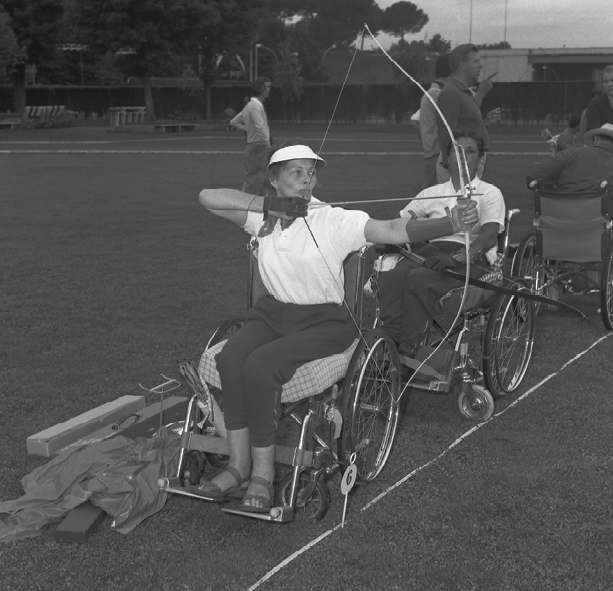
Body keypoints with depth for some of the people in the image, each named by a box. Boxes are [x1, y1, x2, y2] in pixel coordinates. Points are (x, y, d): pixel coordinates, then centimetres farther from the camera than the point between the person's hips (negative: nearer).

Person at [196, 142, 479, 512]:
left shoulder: (335, 221, -8)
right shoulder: (263, 218, 6)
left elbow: (395, 231, -20)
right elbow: (208, 197, 0)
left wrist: (450, 223, -35)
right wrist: (267, 204, -11)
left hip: (323, 320, -4)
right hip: (272, 313, 4)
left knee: (261, 364, -29)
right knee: (230, 358, -25)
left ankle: (263, 475, -17)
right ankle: (239, 467, -16)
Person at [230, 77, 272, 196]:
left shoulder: (250, 105, 17)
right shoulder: (256, 105, -15)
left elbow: (234, 122, 25)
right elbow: (260, 127, -27)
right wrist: (268, 145, -19)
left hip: (253, 148, 10)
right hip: (258, 147, -10)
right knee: (253, 182, -9)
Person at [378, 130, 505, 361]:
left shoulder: (489, 193, 11)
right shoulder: (432, 193, 26)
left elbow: (490, 236, -7)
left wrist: (458, 258, -26)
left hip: (469, 257, -4)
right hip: (431, 252, 4)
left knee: (419, 279, -36)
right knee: (390, 276, -31)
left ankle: (408, 354, -37)